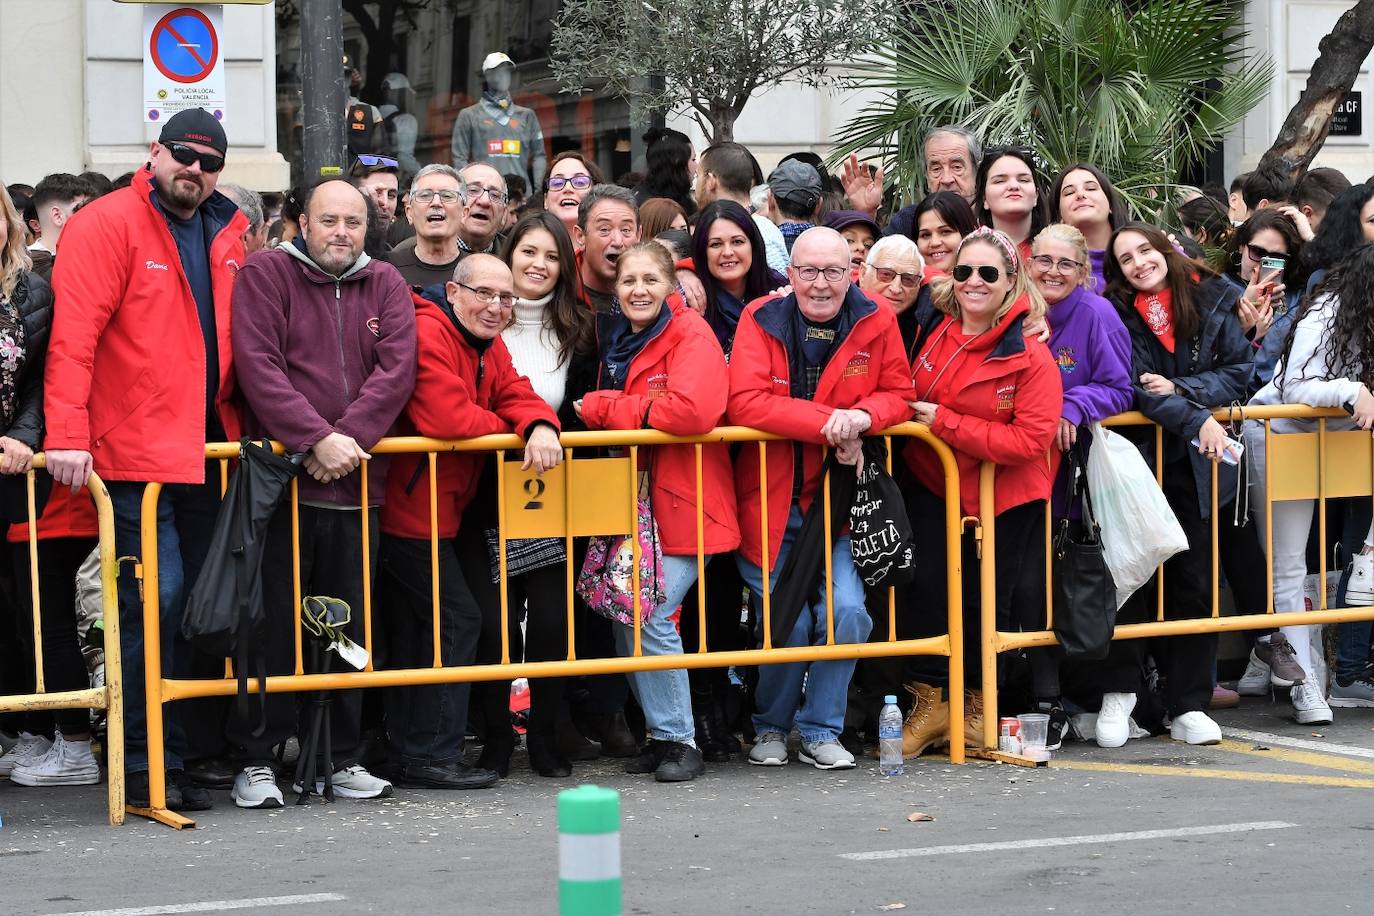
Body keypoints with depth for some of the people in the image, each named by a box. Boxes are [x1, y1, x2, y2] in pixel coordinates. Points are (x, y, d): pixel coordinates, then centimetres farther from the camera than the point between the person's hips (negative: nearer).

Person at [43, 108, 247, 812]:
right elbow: (73, 336, -14)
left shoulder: (228, 235, 13)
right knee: (154, 601, -9)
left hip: (209, 450, 7)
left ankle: (175, 753, 17)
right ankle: (144, 765, -2)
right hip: (137, 455, -7)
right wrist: (67, 434, -21)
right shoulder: (108, 226, -7)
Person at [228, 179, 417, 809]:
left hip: (357, 482, 4)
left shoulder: (384, 285, 11)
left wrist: (349, 436, -14)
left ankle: (345, 757, 16)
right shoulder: (265, 276, 0)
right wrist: (316, 439, -18)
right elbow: (258, 367, -10)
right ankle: (255, 761, 5)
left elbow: (397, 368, -1)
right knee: (273, 625, -2)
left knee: (351, 627, 7)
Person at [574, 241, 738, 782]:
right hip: (633, 503, 7)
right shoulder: (616, 338, 13)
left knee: (648, 615, -15)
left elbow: (693, 411, -26)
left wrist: (604, 408, -16)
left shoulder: (690, 335, -10)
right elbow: (604, 410, 22)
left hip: (684, 503, -7)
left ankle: (679, 741, -3)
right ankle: (661, 734, 14)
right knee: (624, 615, 2)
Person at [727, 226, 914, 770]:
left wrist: (863, 415, -20)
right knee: (788, 622, -7)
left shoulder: (876, 322, 0)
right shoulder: (762, 319, -7)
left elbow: (899, 395, 4)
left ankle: (820, 730, 8)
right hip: (767, 501, -2)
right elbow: (745, 402, -18)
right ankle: (771, 728, 20)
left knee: (847, 613, -13)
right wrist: (830, 423, -25)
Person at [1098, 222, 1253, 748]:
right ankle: (1118, 694, 4)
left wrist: (1179, 388, -13)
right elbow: (1132, 388, -12)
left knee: (1194, 580, 3)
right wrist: (1195, 419, -23)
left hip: (1197, 463, 2)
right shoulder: (1116, 314, -3)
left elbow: (1240, 369, 1)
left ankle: (1189, 705, 8)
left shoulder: (1212, 300, 3)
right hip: (1139, 455, -2)